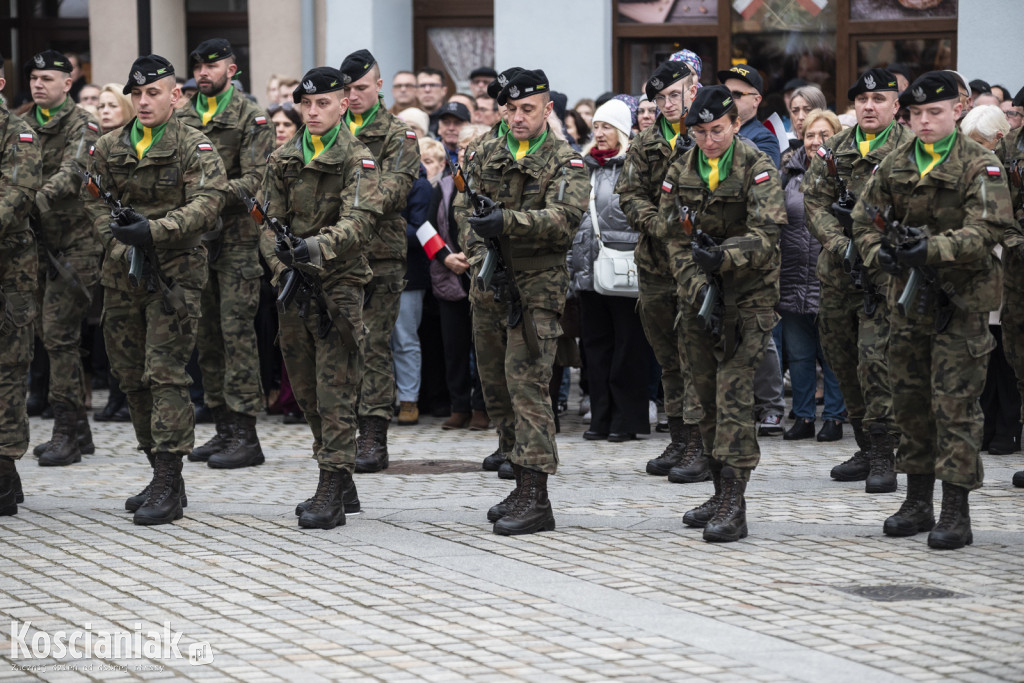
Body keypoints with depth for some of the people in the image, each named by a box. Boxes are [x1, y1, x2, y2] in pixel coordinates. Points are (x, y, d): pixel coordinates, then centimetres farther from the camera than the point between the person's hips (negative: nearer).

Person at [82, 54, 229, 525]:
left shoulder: (195, 147, -4)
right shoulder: (109, 149, 11)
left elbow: (206, 205, -15)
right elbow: (95, 203, 12)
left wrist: (154, 231, -28)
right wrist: (118, 244, -5)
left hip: (174, 273, -6)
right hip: (122, 274, 6)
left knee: (165, 374, -12)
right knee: (131, 376, 9)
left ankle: (168, 488, -13)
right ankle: (161, 476, 20)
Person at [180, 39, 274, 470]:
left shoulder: (251, 119, -4)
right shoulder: (185, 118, 13)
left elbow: (254, 180, -12)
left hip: (237, 240, -6)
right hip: (197, 238, 6)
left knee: (237, 333, -8)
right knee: (207, 335, 9)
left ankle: (245, 435, -7)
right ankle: (223, 429, 16)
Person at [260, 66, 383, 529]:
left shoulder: (357, 160, -4)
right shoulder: (283, 160, 11)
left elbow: (359, 221, -19)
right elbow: (269, 222, 8)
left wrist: (316, 250, -35)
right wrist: (284, 268, -9)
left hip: (339, 286, -6)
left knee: (335, 388, -9)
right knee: (306, 390, 10)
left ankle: (332, 494, -9)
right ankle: (342, 486, 21)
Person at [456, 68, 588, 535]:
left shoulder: (564, 162, -2)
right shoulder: (486, 157, 13)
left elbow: (566, 216, -18)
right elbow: (465, 210, 7)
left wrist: (507, 221, -31)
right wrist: (481, 255, -10)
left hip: (538, 286, -6)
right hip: (489, 286, 6)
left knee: (527, 383, -13)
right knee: (496, 387, 10)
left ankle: (535, 498, -15)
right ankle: (522, 482, 21)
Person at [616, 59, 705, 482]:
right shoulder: (647, 145, 12)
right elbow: (629, 193, 3)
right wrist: (656, 225, -13)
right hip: (655, 265, 6)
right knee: (668, 358, 13)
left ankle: (699, 448, -8)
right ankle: (678, 443, 22)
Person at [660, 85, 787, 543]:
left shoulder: (757, 169, -8)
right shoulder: (680, 171, 5)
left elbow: (765, 235, -18)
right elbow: (675, 238, 2)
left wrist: (722, 258, -35)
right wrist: (699, 288, -12)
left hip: (750, 295, -5)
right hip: (698, 297, 5)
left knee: (733, 392, -14)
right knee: (708, 396, 9)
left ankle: (733, 505, -17)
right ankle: (721, 492, 20)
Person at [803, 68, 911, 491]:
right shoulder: (832, 152, 13)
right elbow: (815, 204, 7)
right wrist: (840, 246, -10)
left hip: (885, 270, -5)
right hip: (839, 272, 5)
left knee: (876, 358, -14)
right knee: (843, 359, 11)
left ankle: (883, 458, -9)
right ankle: (866, 449, 24)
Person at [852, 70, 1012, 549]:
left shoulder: (980, 166, -8)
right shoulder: (895, 164, 8)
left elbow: (988, 228, -18)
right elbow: (864, 217, 12)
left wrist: (935, 249, -32)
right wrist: (880, 251, -9)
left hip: (962, 298, -6)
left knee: (954, 402, -8)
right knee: (909, 399, 11)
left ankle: (956, 513, -5)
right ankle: (918, 503, 22)